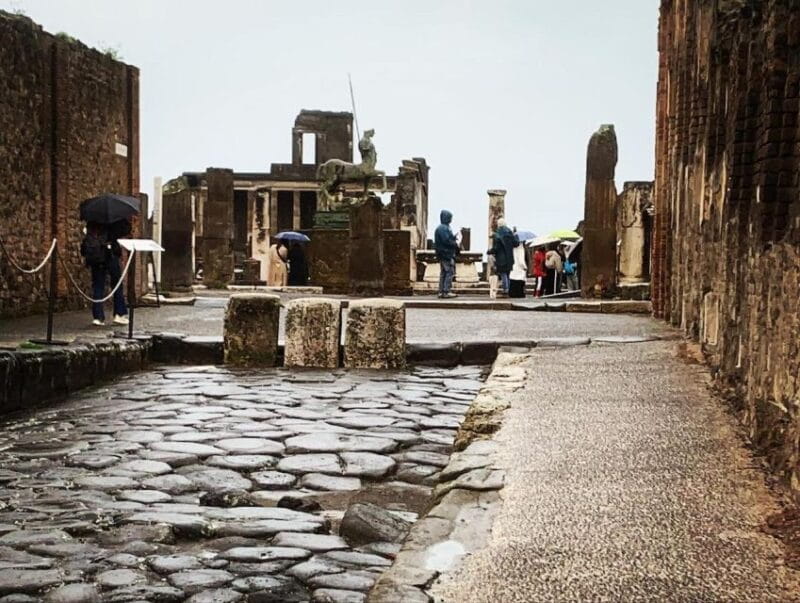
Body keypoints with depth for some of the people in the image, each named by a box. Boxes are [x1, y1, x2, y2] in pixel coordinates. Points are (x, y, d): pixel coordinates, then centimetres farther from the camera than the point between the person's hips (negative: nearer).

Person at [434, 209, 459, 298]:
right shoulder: (444, 228, -16)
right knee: (449, 272, -8)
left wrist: (454, 238, 7)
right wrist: (455, 243, -9)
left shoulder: (441, 228, 17)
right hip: (446, 253, -11)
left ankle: (441, 292, 15)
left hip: (443, 254, 11)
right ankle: (446, 292, -9)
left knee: (443, 273, 12)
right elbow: (446, 241, -22)